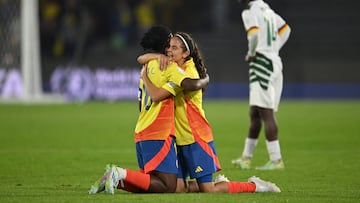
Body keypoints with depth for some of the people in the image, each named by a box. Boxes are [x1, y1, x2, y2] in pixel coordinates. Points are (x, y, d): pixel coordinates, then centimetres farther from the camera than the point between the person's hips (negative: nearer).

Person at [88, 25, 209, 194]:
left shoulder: (147, 67, 18)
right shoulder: (168, 66, -7)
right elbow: (191, 84, -22)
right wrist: (205, 80, -2)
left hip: (141, 132, 9)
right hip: (159, 134, -9)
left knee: (149, 182, 14)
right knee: (168, 186, -11)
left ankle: (114, 177, -4)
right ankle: (122, 174, -21)